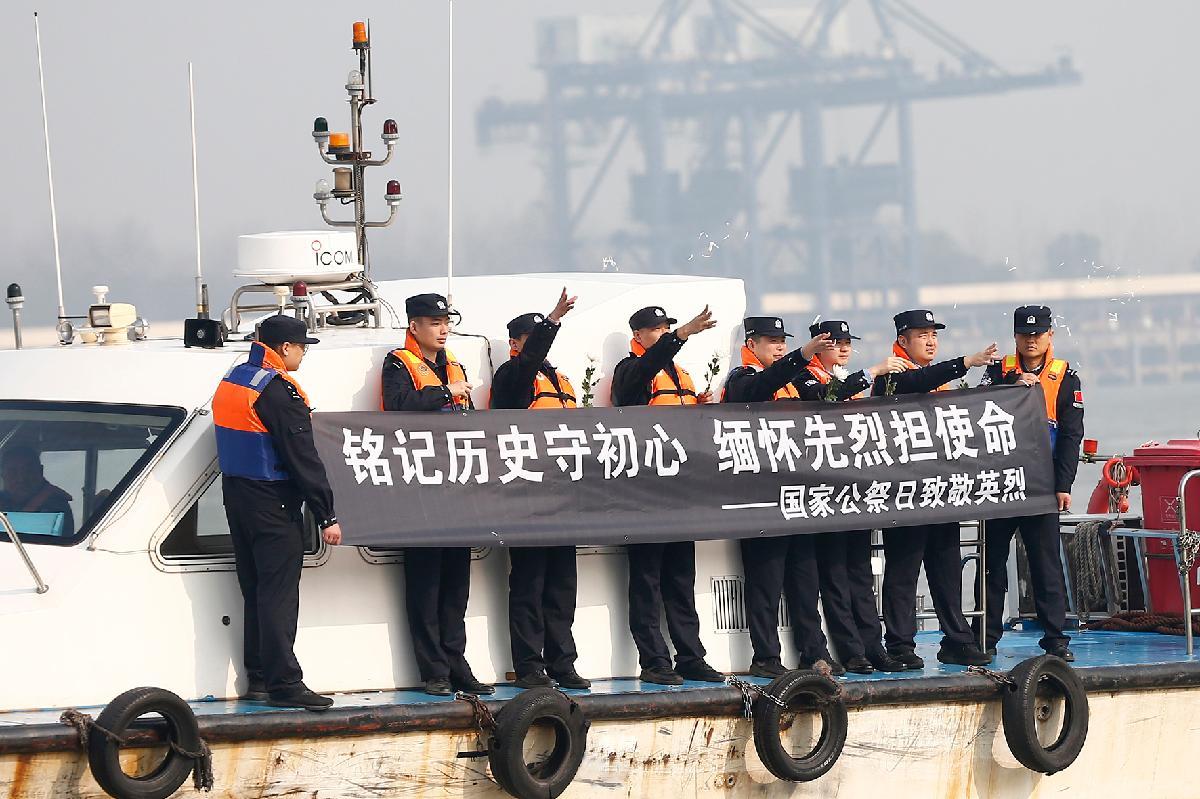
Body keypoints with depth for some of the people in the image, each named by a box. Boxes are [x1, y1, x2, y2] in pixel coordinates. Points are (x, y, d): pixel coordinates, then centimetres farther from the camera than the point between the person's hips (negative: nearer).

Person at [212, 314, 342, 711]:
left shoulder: (232, 380, 11)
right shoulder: (279, 391, -18)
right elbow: (303, 458, -18)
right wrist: (327, 516, -15)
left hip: (237, 496, 9)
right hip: (273, 503, -9)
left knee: (254, 591, 14)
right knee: (279, 595, -8)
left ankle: (258, 678, 18)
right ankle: (283, 682, -10)